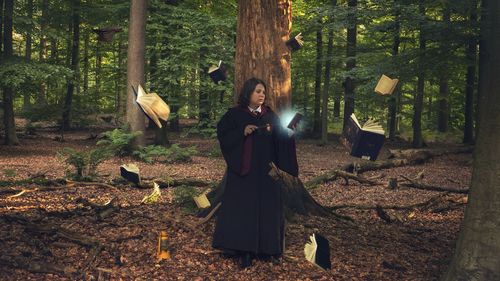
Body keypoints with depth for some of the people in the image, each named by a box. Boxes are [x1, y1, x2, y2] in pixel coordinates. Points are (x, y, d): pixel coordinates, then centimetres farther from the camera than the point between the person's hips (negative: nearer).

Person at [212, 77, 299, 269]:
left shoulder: (270, 115, 9)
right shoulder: (234, 114, 1)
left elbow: (281, 140, 3)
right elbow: (223, 135, -7)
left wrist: (289, 131, -16)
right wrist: (242, 132, -19)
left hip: (266, 170, 3)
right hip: (243, 170, -3)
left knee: (267, 208, 4)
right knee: (243, 208, -4)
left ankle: (267, 248, 13)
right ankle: (245, 251, -1)